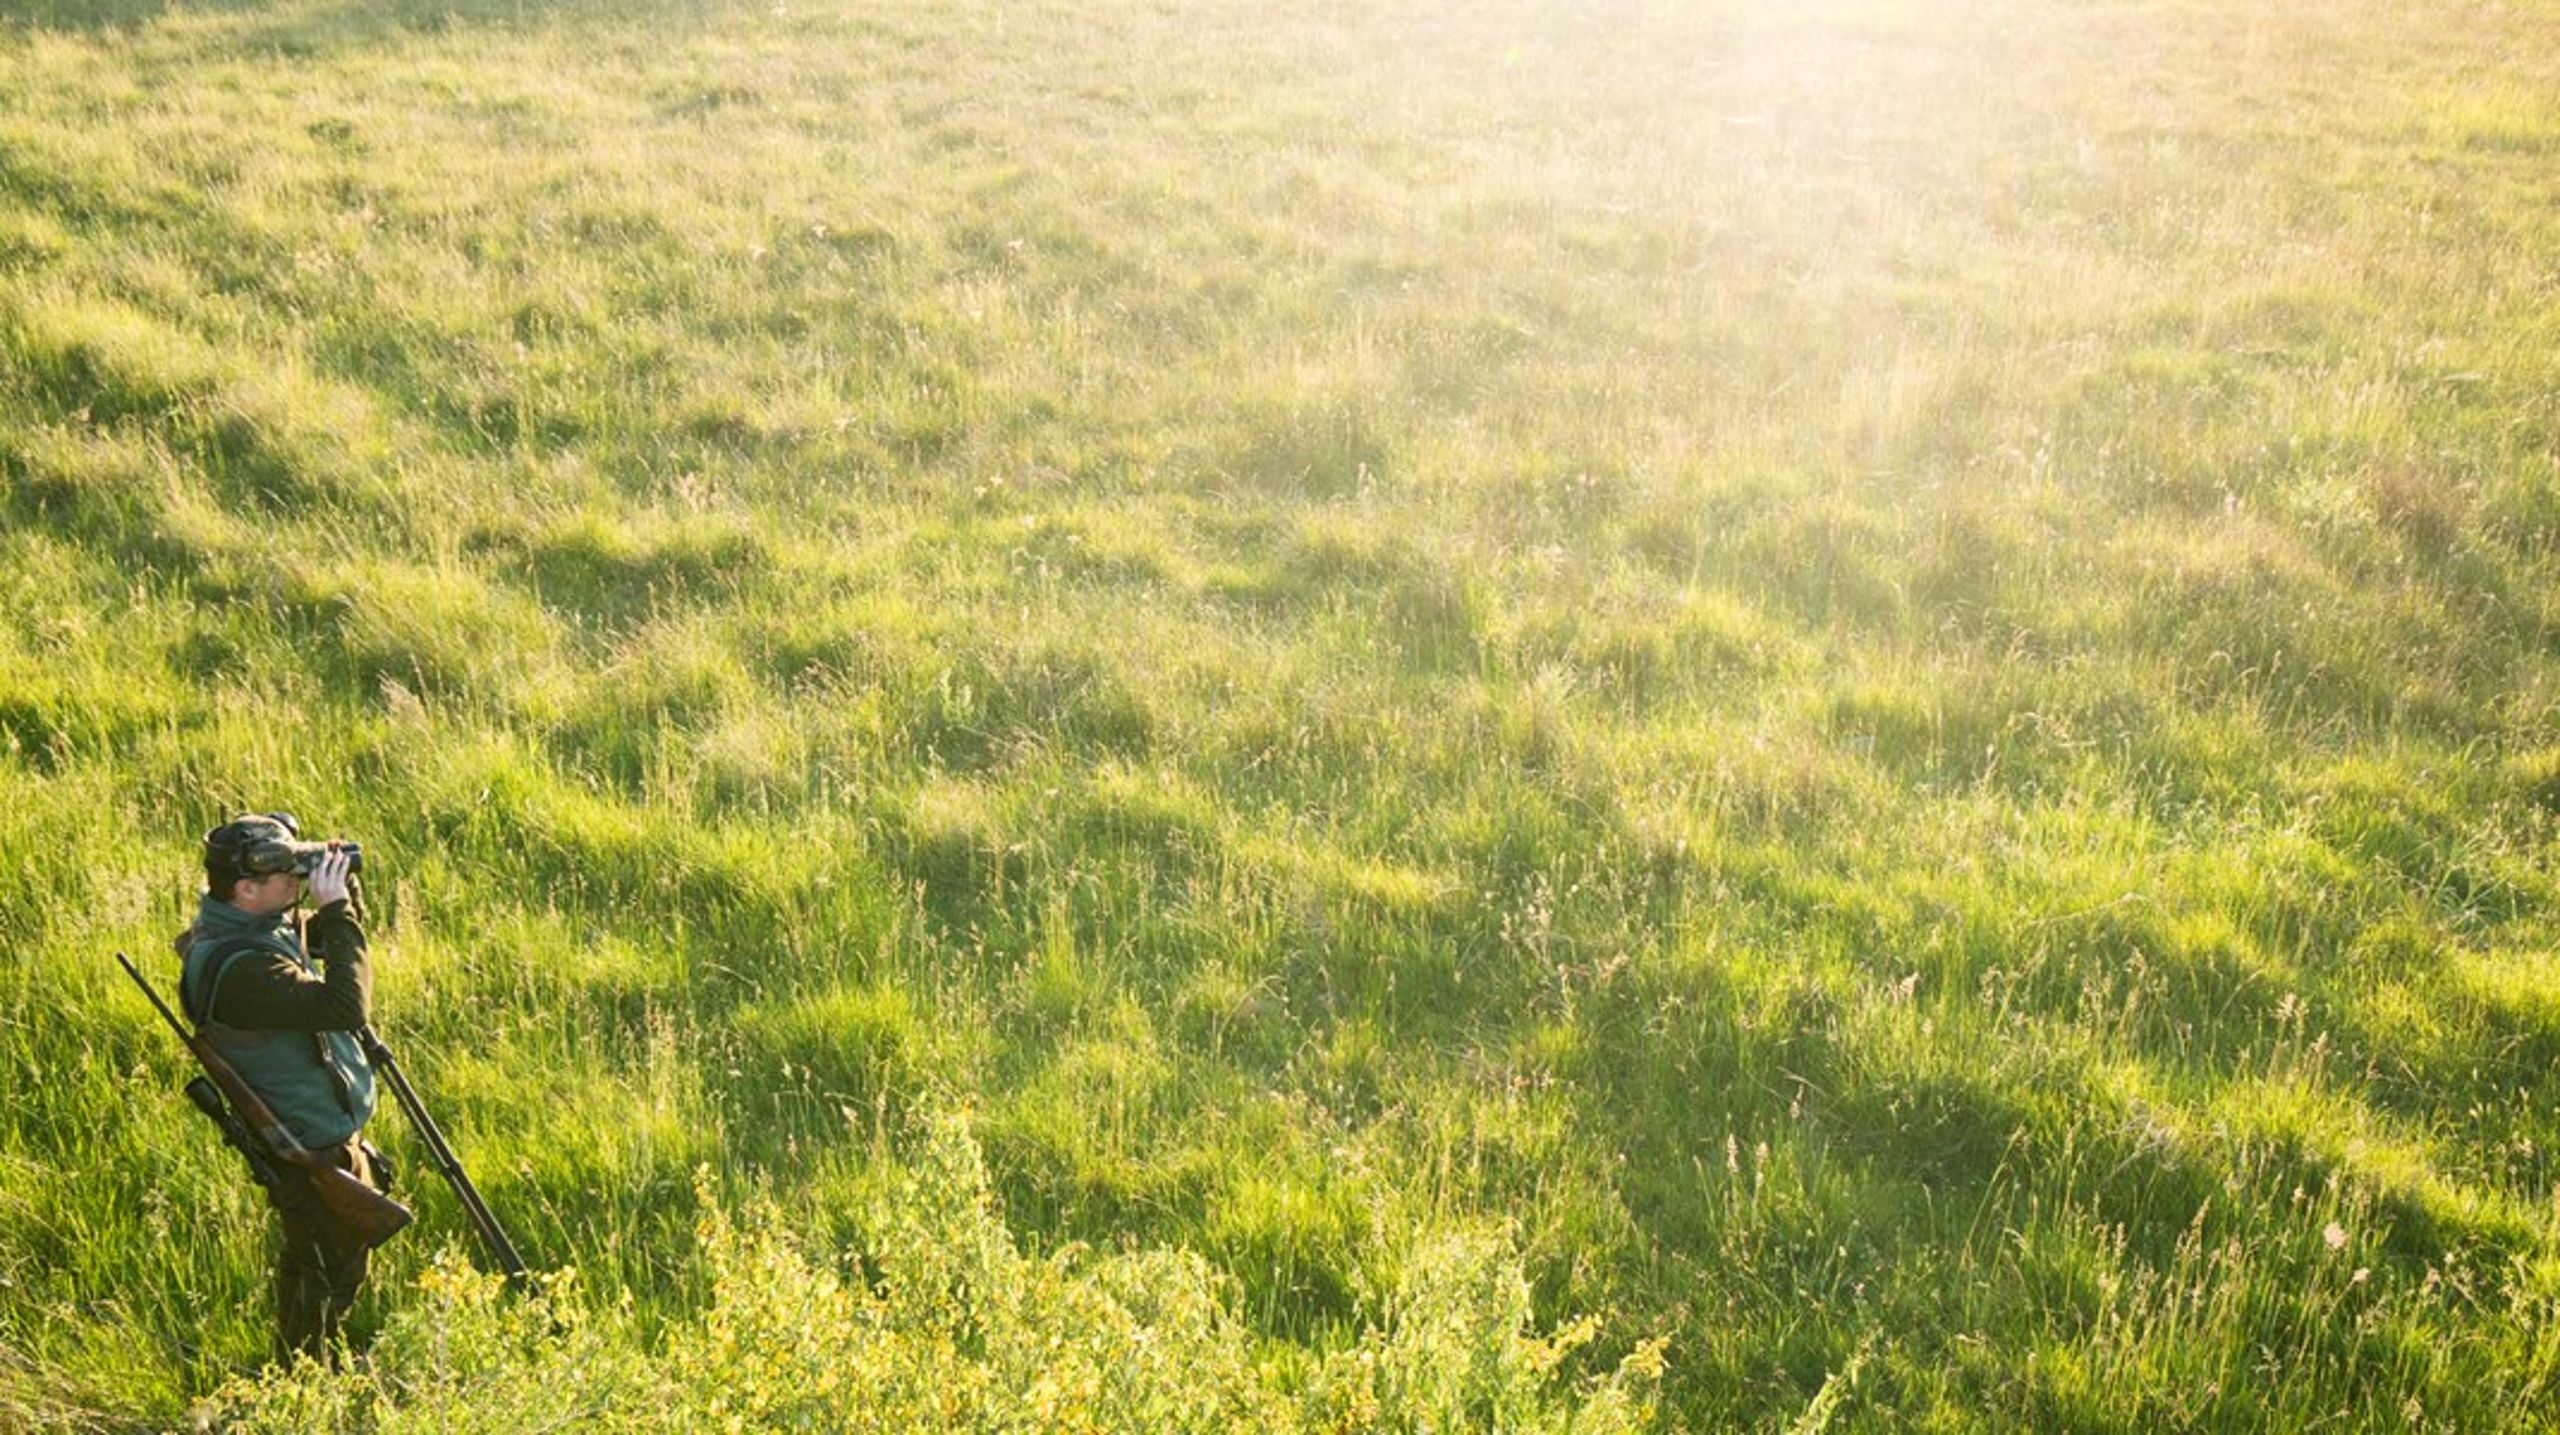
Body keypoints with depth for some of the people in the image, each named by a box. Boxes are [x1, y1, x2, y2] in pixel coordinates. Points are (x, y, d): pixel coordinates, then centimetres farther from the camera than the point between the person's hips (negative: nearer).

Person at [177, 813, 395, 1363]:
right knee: (329, 1272, 7)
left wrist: (343, 885, -5)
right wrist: (337, 906, -32)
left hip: (315, 1130, 10)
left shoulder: (251, 927, -1)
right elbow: (345, 1007, -39)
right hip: (314, 1151, -10)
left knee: (308, 1265, 26)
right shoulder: (238, 968, -32)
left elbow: (323, 942, 15)